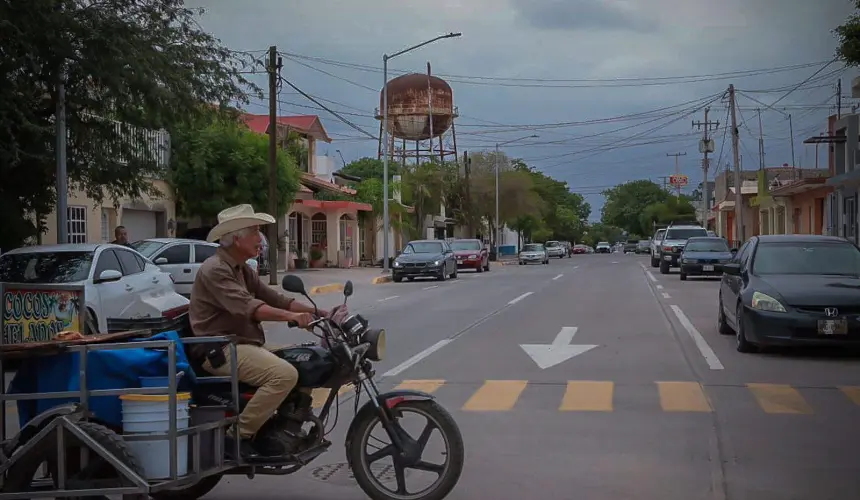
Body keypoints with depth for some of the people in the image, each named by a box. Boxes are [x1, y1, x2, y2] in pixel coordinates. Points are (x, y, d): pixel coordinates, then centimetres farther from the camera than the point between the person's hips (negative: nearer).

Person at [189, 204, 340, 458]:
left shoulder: (243, 270, 16)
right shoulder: (215, 270, -15)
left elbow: (273, 298, 12)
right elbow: (247, 306, -30)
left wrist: (319, 313, 1)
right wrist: (291, 316, -40)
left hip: (245, 344, 10)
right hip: (222, 350, -10)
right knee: (285, 375, -27)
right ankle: (239, 436, -19)